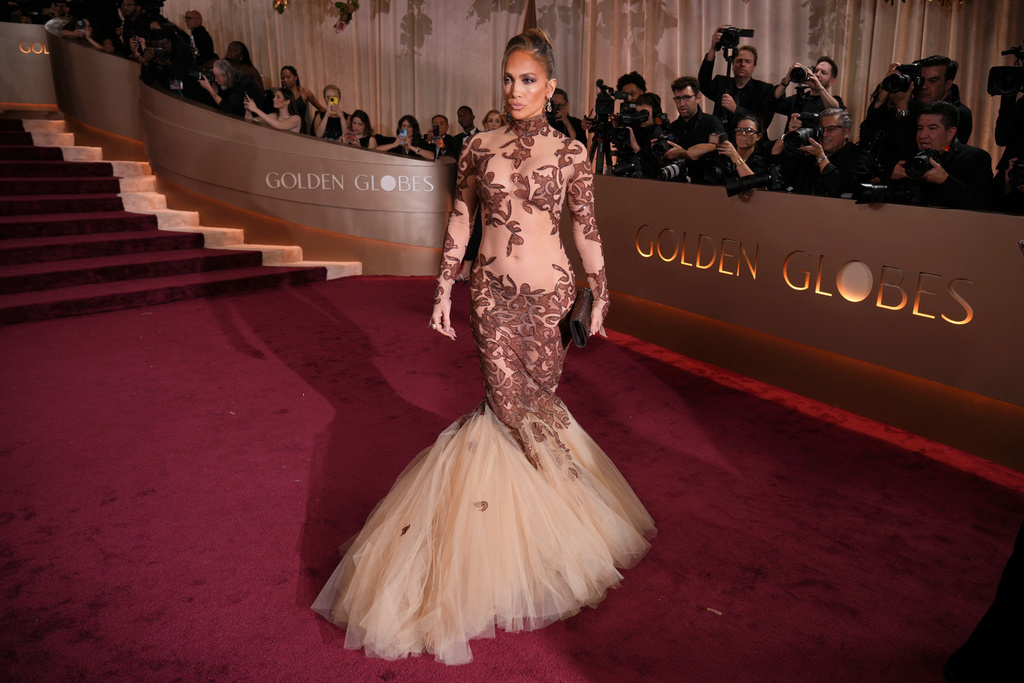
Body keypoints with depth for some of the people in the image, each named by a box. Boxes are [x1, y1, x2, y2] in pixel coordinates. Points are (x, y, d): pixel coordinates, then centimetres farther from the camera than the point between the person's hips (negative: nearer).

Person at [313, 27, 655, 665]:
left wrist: (599, 297, 3)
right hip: (493, 291, 2)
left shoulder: (570, 152, -1)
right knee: (510, 402, 3)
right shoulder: (481, 147, 3)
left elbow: (588, 229, 2)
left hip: (550, 291, -2)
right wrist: (444, 289, 4)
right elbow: (461, 220, 6)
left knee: (535, 399, 6)